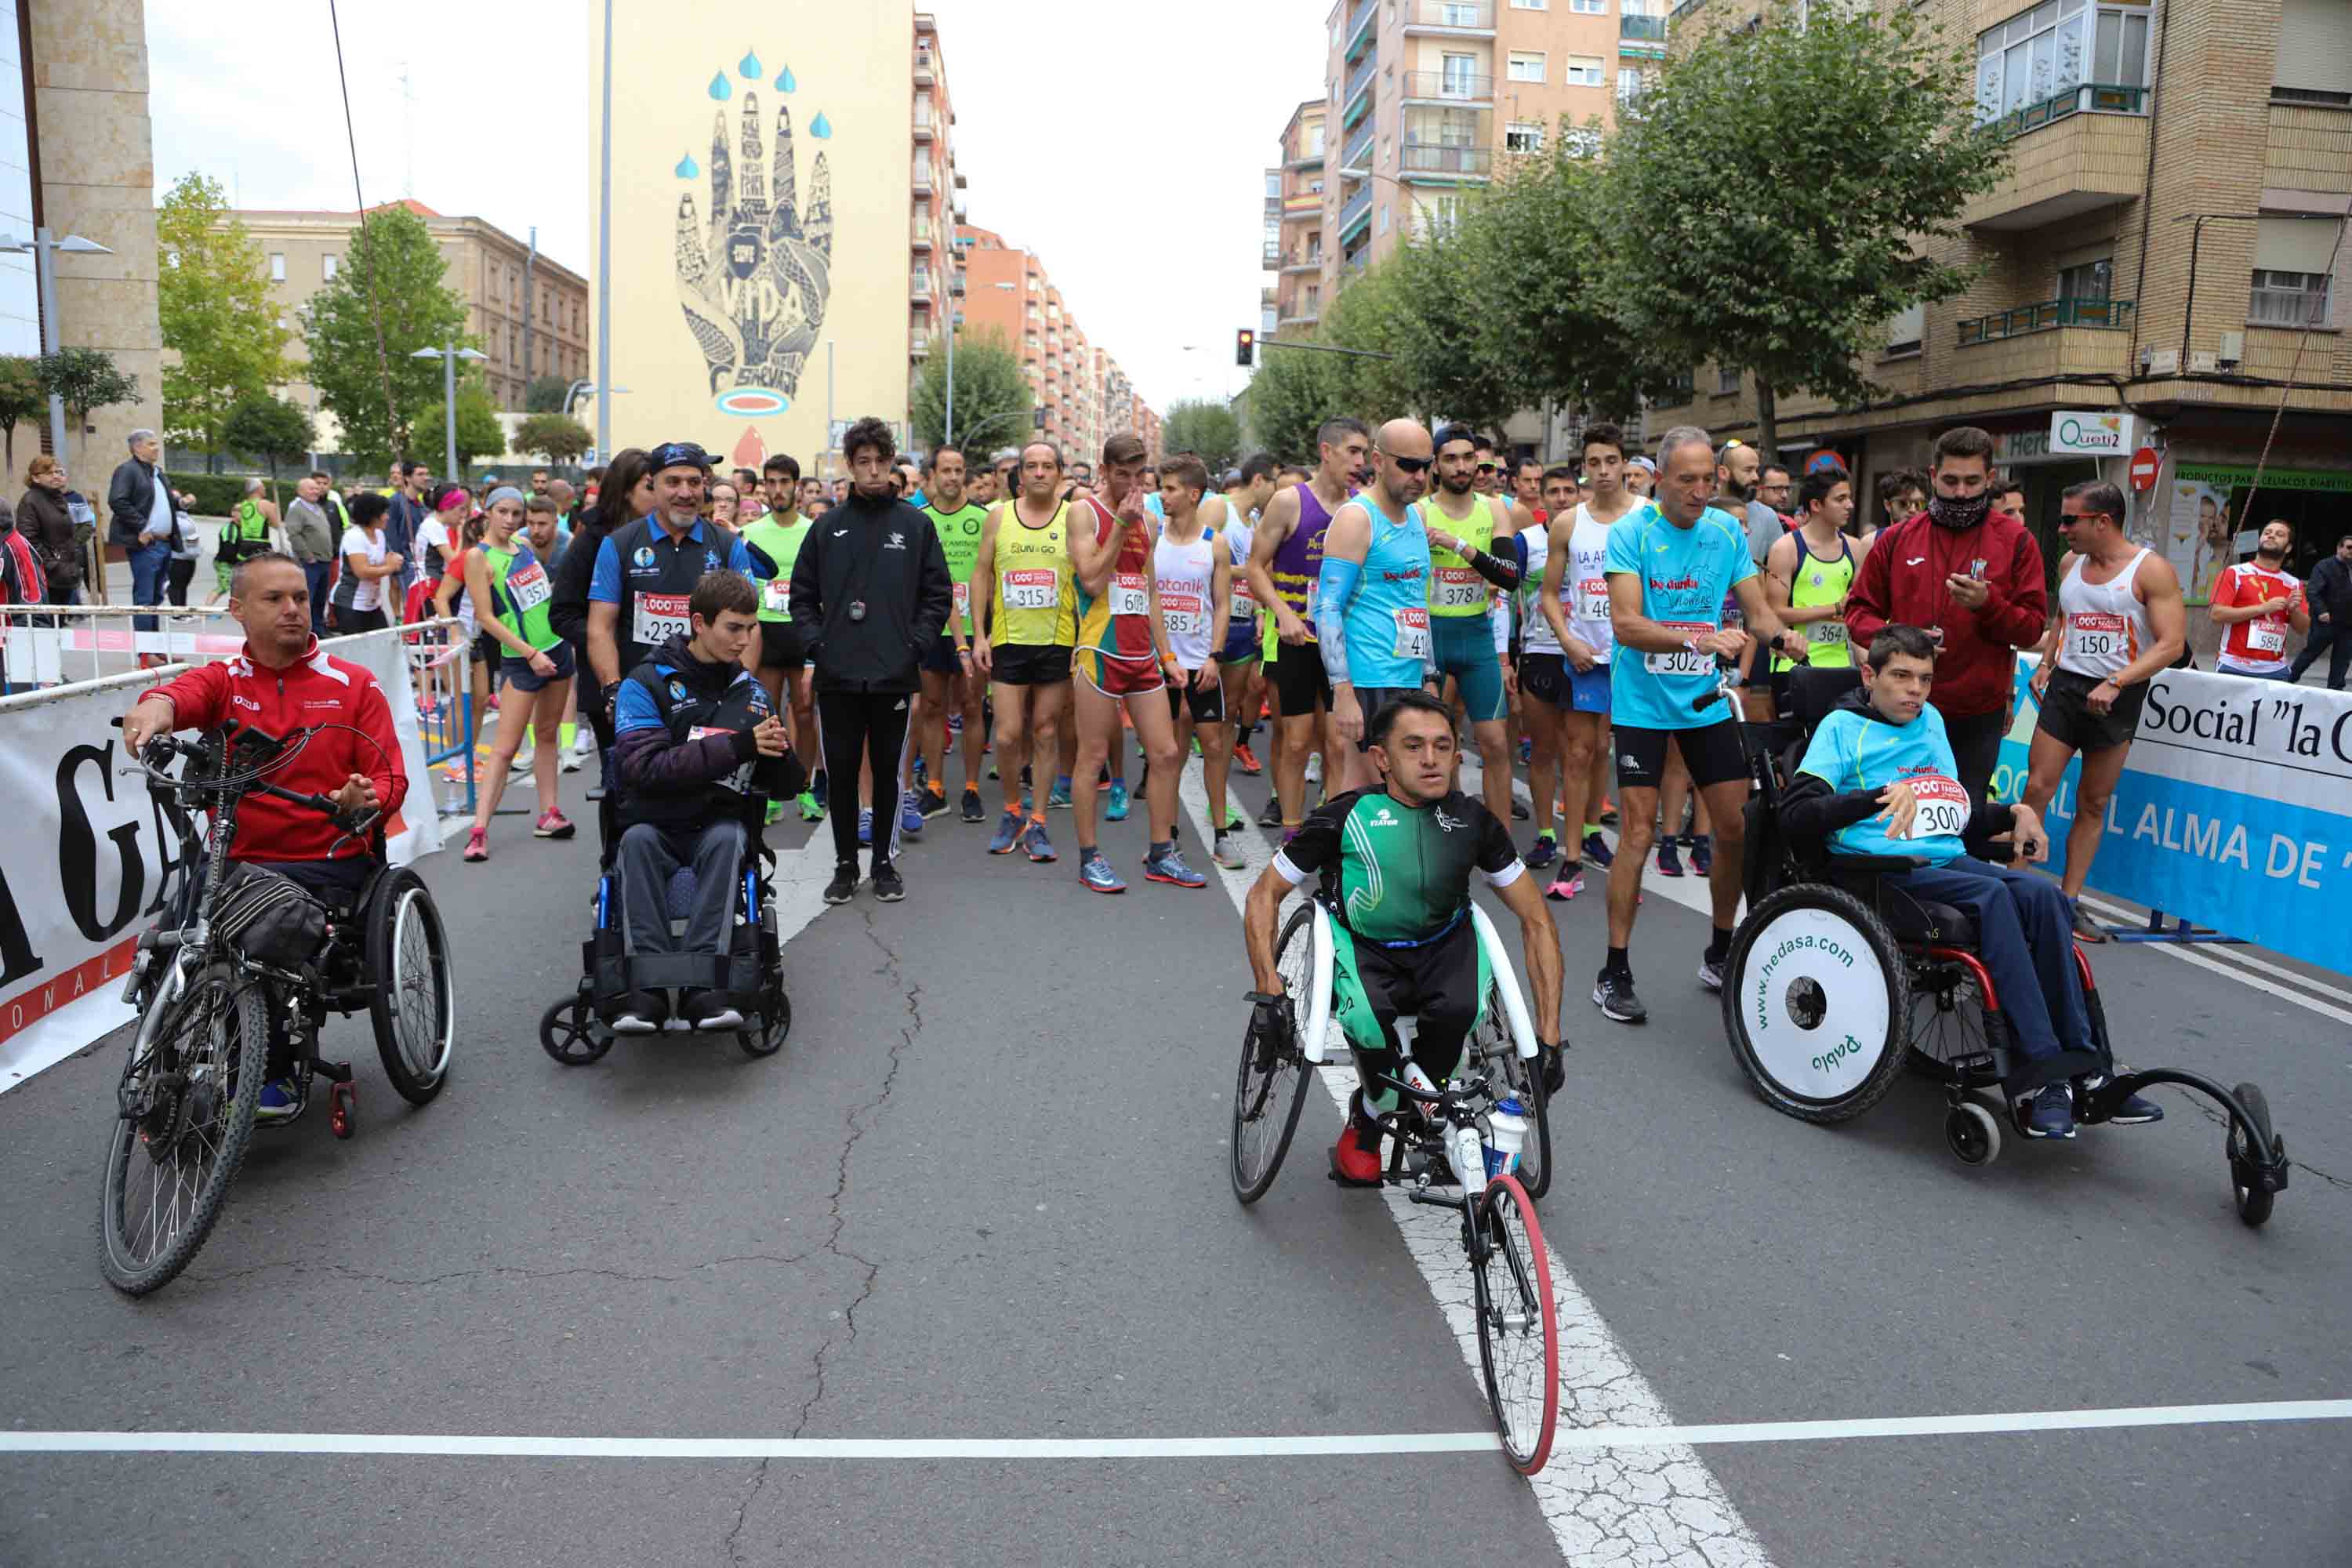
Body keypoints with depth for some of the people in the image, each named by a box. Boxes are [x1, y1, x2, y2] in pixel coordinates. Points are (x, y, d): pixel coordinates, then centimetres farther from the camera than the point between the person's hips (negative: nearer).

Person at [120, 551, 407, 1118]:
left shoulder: (354, 684, 9)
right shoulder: (223, 681, 11)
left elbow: (390, 779, 3)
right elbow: (182, 693, -16)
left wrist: (364, 803, -21)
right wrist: (155, 706, -41)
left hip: (329, 864, -2)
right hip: (238, 863, 2)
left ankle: (277, 1074, -6)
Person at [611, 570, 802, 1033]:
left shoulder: (751, 691, 10)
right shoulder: (647, 683, -2)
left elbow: (785, 787, 9)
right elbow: (643, 768, -19)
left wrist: (779, 756, -16)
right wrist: (735, 746, -24)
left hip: (721, 826, 1)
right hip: (657, 824, -1)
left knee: (728, 838, -32)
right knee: (637, 840, -33)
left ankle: (704, 985, -40)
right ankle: (647, 988, -38)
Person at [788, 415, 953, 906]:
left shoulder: (916, 524, 3)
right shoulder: (829, 526, 7)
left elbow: (938, 594, 4)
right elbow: (802, 594, 11)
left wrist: (914, 645, -5)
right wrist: (816, 643, -1)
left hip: (894, 675, -1)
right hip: (837, 676, 1)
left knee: (889, 772, 7)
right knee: (840, 773, 6)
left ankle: (886, 862, 20)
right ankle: (845, 863, 19)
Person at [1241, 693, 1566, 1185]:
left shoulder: (1473, 821, -8)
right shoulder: (1346, 817, -15)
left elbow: (1536, 921, 0)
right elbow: (1263, 896, -5)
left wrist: (1548, 1035, -6)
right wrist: (1269, 992, -17)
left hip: (1442, 946, 2)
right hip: (1362, 950, -2)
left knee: (1461, 1010, -33)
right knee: (1367, 1016, -36)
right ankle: (1366, 1123, -3)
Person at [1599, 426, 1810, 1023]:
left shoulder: (1728, 532, 3)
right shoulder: (1631, 533, -10)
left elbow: (1757, 609, 3)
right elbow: (1627, 624, -20)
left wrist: (1781, 633, -19)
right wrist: (1699, 639, -33)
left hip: (1708, 700, 4)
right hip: (1644, 703, -4)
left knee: (1737, 827, 4)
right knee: (1637, 833, -5)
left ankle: (1720, 952, 23)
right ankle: (1615, 972, 4)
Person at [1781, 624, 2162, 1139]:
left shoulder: (1931, 721, 25)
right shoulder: (1843, 726, 3)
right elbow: (1795, 812, -12)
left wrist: (2014, 814, 15)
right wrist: (1881, 796, -20)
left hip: (1948, 861, 6)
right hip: (1883, 870, -6)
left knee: (2042, 893, -21)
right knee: (1992, 895, -31)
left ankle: (2077, 1067, -22)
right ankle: (2035, 1064, -32)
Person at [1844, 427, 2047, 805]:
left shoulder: (2016, 541, 0)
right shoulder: (1896, 538, 3)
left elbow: (2033, 628, -3)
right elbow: (1859, 610, 5)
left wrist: (1987, 603, -22)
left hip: (1978, 716, -1)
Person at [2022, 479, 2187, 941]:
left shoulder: (2151, 570, -8)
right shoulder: (2070, 563, 8)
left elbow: (2171, 643, -13)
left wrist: (2116, 683, -23)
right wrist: (2045, 663, 10)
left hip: (2118, 697, -3)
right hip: (2065, 687, 4)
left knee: (2093, 804, 5)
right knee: (2037, 788, -7)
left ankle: (2070, 900, 11)